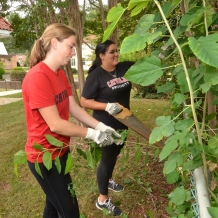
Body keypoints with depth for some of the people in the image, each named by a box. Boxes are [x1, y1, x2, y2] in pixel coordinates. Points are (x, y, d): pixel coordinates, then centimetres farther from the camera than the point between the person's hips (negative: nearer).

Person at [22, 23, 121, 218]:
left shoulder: (60, 74, 5)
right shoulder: (37, 77, -24)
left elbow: (75, 109, 2)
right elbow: (55, 124, -25)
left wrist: (102, 127, -8)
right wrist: (93, 134, -18)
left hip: (60, 150, 8)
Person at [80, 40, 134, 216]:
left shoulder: (124, 68, -1)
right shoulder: (96, 76, -17)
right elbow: (84, 101, -18)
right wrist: (106, 106, -29)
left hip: (122, 122, 7)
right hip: (106, 126, -7)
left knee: (114, 154, 25)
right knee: (107, 157, 5)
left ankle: (108, 180, 52)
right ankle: (102, 200, 25)